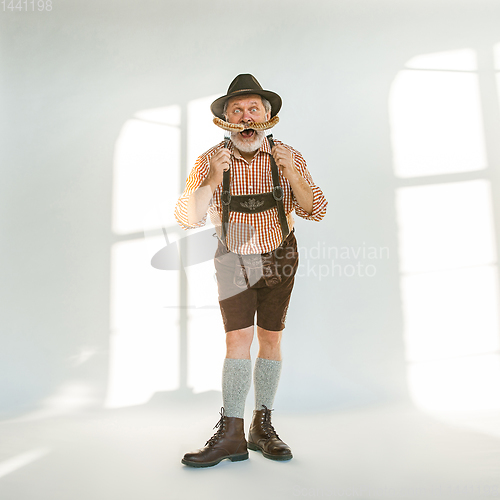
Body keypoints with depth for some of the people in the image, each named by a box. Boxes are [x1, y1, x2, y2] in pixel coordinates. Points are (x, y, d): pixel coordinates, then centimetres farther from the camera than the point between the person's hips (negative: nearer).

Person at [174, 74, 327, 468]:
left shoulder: (289, 158, -9)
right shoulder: (210, 161, -11)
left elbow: (316, 211, -14)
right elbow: (187, 218, -17)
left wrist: (292, 175, -29)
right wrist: (212, 181, -32)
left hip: (279, 256, 1)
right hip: (234, 260, -1)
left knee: (271, 340, 4)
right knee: (238, 339, -12)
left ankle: (263, 427, 16)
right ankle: (231, 435, -5)